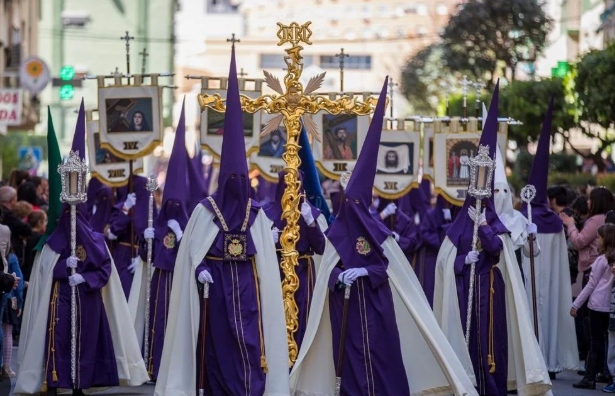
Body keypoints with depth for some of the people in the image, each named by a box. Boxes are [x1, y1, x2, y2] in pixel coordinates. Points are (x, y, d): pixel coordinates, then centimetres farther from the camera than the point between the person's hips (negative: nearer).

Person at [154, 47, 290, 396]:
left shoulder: (256, 213, 7)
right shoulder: (206, 210, 1)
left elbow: (266, 255, 13)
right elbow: (192, 249, 1)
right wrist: (200, 270, -12)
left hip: (247, 285, 2)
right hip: (216, 285, -2)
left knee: (250, 346, -5)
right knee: (219, 347, -1)